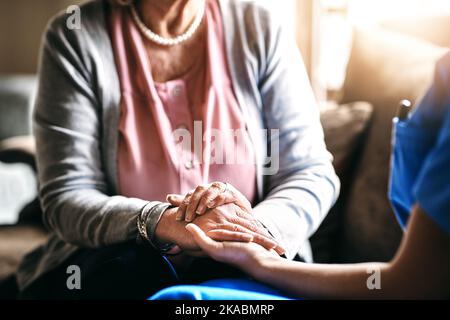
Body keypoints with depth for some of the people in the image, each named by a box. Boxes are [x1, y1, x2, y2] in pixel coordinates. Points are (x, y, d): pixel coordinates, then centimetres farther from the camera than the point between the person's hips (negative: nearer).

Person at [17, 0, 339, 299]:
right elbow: (65, 199, -12)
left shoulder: (261, 28, -1)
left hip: (233, 263, 0)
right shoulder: (74, 37, -6)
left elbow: (313, 173, -3)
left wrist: (260, 225, -26)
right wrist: (164, 223, -32)